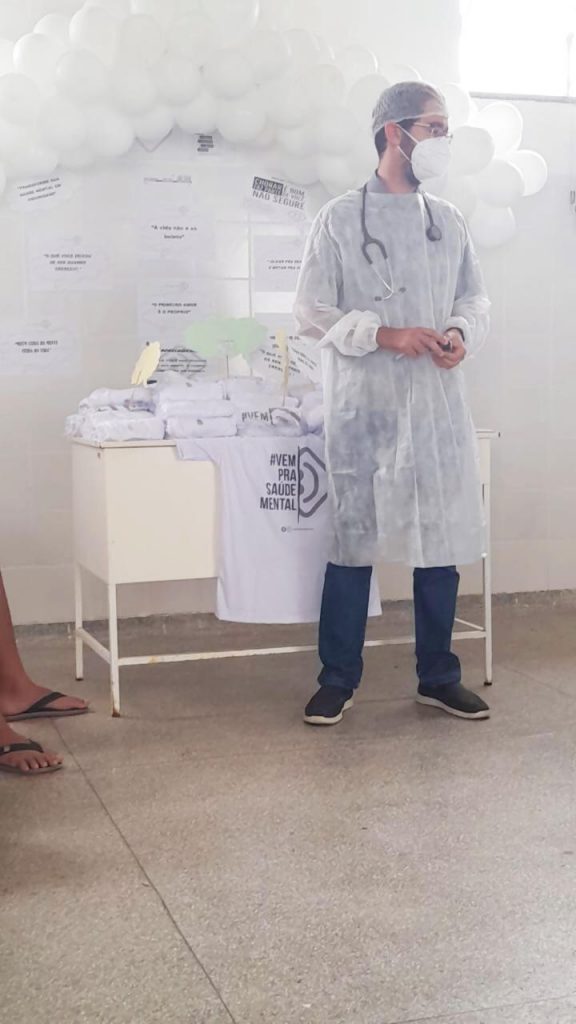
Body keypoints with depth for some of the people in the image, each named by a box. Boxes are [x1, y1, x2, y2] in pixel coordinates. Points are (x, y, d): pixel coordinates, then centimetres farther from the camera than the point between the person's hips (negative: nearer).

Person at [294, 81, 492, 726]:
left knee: (441, 540, 7)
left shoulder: (447, 221, 12)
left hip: (438, 404, 4)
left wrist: (460, 333, -5)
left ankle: (438, 676, 22)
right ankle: (338, 679, 15)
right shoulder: (340, 220, -1)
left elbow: (474, 299, 17)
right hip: (364, 407, -4)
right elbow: (312, 314, -4)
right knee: (353, 541, 1)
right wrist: (388, 335, -16)